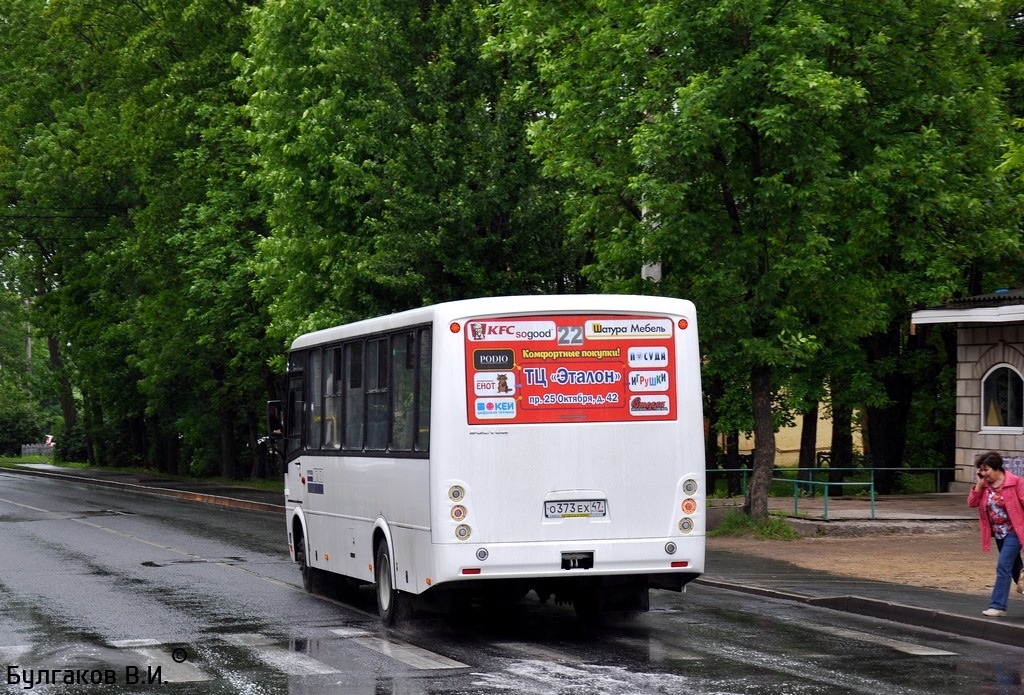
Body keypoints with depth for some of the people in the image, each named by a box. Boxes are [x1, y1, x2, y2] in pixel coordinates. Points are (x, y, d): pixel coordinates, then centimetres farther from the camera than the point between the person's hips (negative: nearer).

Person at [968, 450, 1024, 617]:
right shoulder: (984, 485, 3)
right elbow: (972, 503, -3)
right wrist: (979, 485, -12)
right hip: (998, 533, 7)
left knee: (1003, 567, -14)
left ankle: (998, 606, -13)